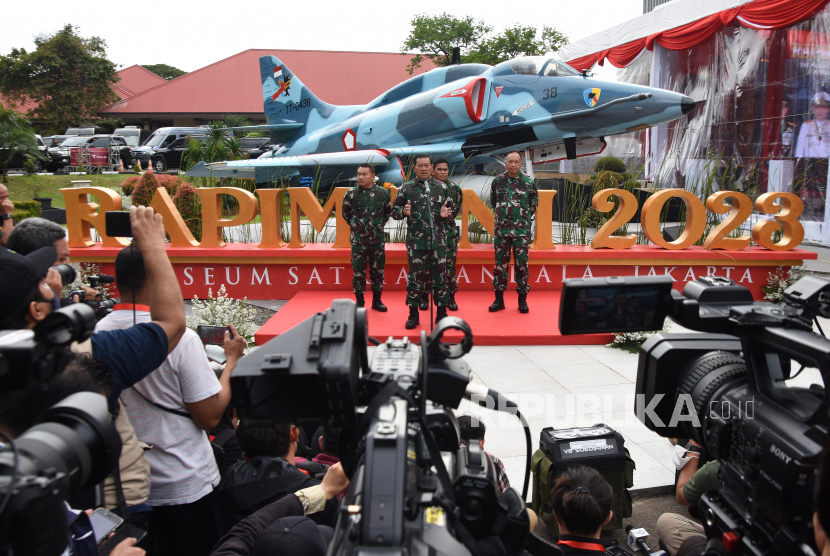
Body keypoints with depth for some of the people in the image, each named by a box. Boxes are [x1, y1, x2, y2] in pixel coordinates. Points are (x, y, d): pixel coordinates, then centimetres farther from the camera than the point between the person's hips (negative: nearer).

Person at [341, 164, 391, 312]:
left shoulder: (383, 193, 0)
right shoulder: (351, 194, -4)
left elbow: (388, 212, 14)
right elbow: (346, 213, 10)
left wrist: (380, 224, 9)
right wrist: (356, 226, 9)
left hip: (378, 240, 1)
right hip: (358, 240, -1)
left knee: (378, 271, 9)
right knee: (358, 272, 4)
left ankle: (377, 301, 22)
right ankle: (359, 302, 16)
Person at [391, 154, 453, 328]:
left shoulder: (441, 187, 7)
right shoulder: (406, 188, 2)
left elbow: (450, 210, 14)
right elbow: (394, 212, 4)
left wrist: (445, 214, -9)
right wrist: (404, 212, -18)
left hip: (438, 240, 1)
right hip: (415, 241, -1)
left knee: (440, 276, 5)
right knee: (415, 276, 4)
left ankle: (441, 313, 17)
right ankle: (413, 314, 15)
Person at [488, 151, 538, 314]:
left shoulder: (528, 182, 0)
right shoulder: (497, 181, 5)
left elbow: (533, 205, 10)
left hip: (521, 231, -1)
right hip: (500, 230, 2)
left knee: (522, 265, 2)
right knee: (500, 264, 5)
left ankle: (522, 299, 12)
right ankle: (499, 299, 13)